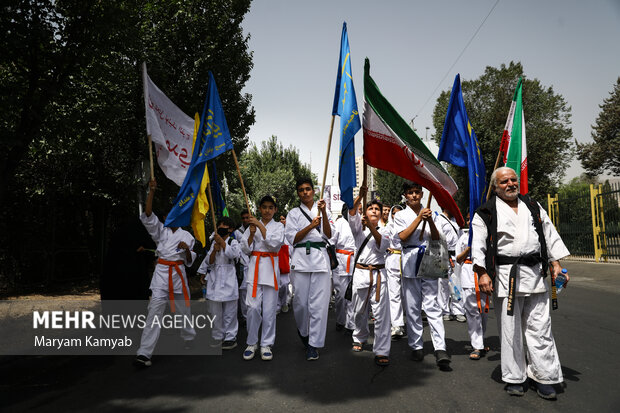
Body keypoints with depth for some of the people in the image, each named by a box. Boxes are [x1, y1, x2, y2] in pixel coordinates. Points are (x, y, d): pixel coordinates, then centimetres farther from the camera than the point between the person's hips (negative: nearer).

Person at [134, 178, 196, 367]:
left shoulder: (187, 236, 9)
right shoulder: (160, 231, 6)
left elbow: (189, 261, 10)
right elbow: (148, 215, -11)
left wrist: (187, 250, -12)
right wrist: (152, 191, -18)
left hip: (179, 274, 2)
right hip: (161, 273, -2)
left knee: (184, 310, 13)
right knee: (154, 312, -10)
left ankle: (190, 340, 36)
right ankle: (144, 353, -9)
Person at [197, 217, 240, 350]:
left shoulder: (233, 242, 1)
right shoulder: (214, 243, 13)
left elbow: (233, 254, -21)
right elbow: (209, 262, 7)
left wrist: (221, 241, -22)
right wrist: (214, 250, -10)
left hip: (228, 280, -4)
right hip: (214, 278, 4)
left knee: (229, 312, 0)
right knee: (215, 311, 8)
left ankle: (230, 337, 12)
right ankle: (218, 337, 21)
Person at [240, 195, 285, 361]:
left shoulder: (278, 226, 8)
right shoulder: (252, 225, 14)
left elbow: (274, 243, -11)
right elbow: (245, 249, 8)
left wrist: (261, 226, -13)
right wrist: (252, 233, -7)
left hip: (271, 267, -1)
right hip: (255, 266, 1)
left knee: (269, 308, -1)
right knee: (253, 307, -6)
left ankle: (266, 344, 11)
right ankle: (252, 343, 11)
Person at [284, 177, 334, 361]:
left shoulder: (322, 211, 15)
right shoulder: (293, 213, 12)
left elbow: (329, 235, 2)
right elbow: (292, 239, 1)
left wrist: (323, 212, -9)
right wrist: (311, 225, -10)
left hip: (320, 258, 1)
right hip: (301, 258, 0)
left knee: (319, 303, -5)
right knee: (300, 301, 0)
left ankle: (314, 344, 5)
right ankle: (303, 331, 29)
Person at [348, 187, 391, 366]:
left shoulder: (383, 231, 12)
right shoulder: (359, 227, 9)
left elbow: (382, 245, -10)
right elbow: (352, 214, -12)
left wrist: (372, 228, -25)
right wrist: (360, 197, -28)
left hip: (378, 274, 0)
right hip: (360, 273, 1)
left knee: (381, 313, -9)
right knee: (359, 312, 11)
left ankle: (381, 351, -5)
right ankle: (360, 339, 37)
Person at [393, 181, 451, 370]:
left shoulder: (428, 213, 13)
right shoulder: (400, 215, 7)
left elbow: (436, 239, 4)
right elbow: (403, 237, -9)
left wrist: (430, 221, -13)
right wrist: (419, 218, -14)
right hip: (410, 262, 0)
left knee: (432, 305, -7)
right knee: (412, 308, 4)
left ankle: (440, 349, -9)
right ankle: (416, 346, 16)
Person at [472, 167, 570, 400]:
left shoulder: (533, 207, 17)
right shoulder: (486, 213, 2)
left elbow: (550, 236, 19)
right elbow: (478, 244, -5)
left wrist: (556, 264, 11)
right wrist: (482, 273, -14)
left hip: (535, 274, 4)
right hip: (505, 276, -3)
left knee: (540, 328, 5)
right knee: (510, 329, 3)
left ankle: (543, 377, 17)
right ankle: (514, 377, 17)